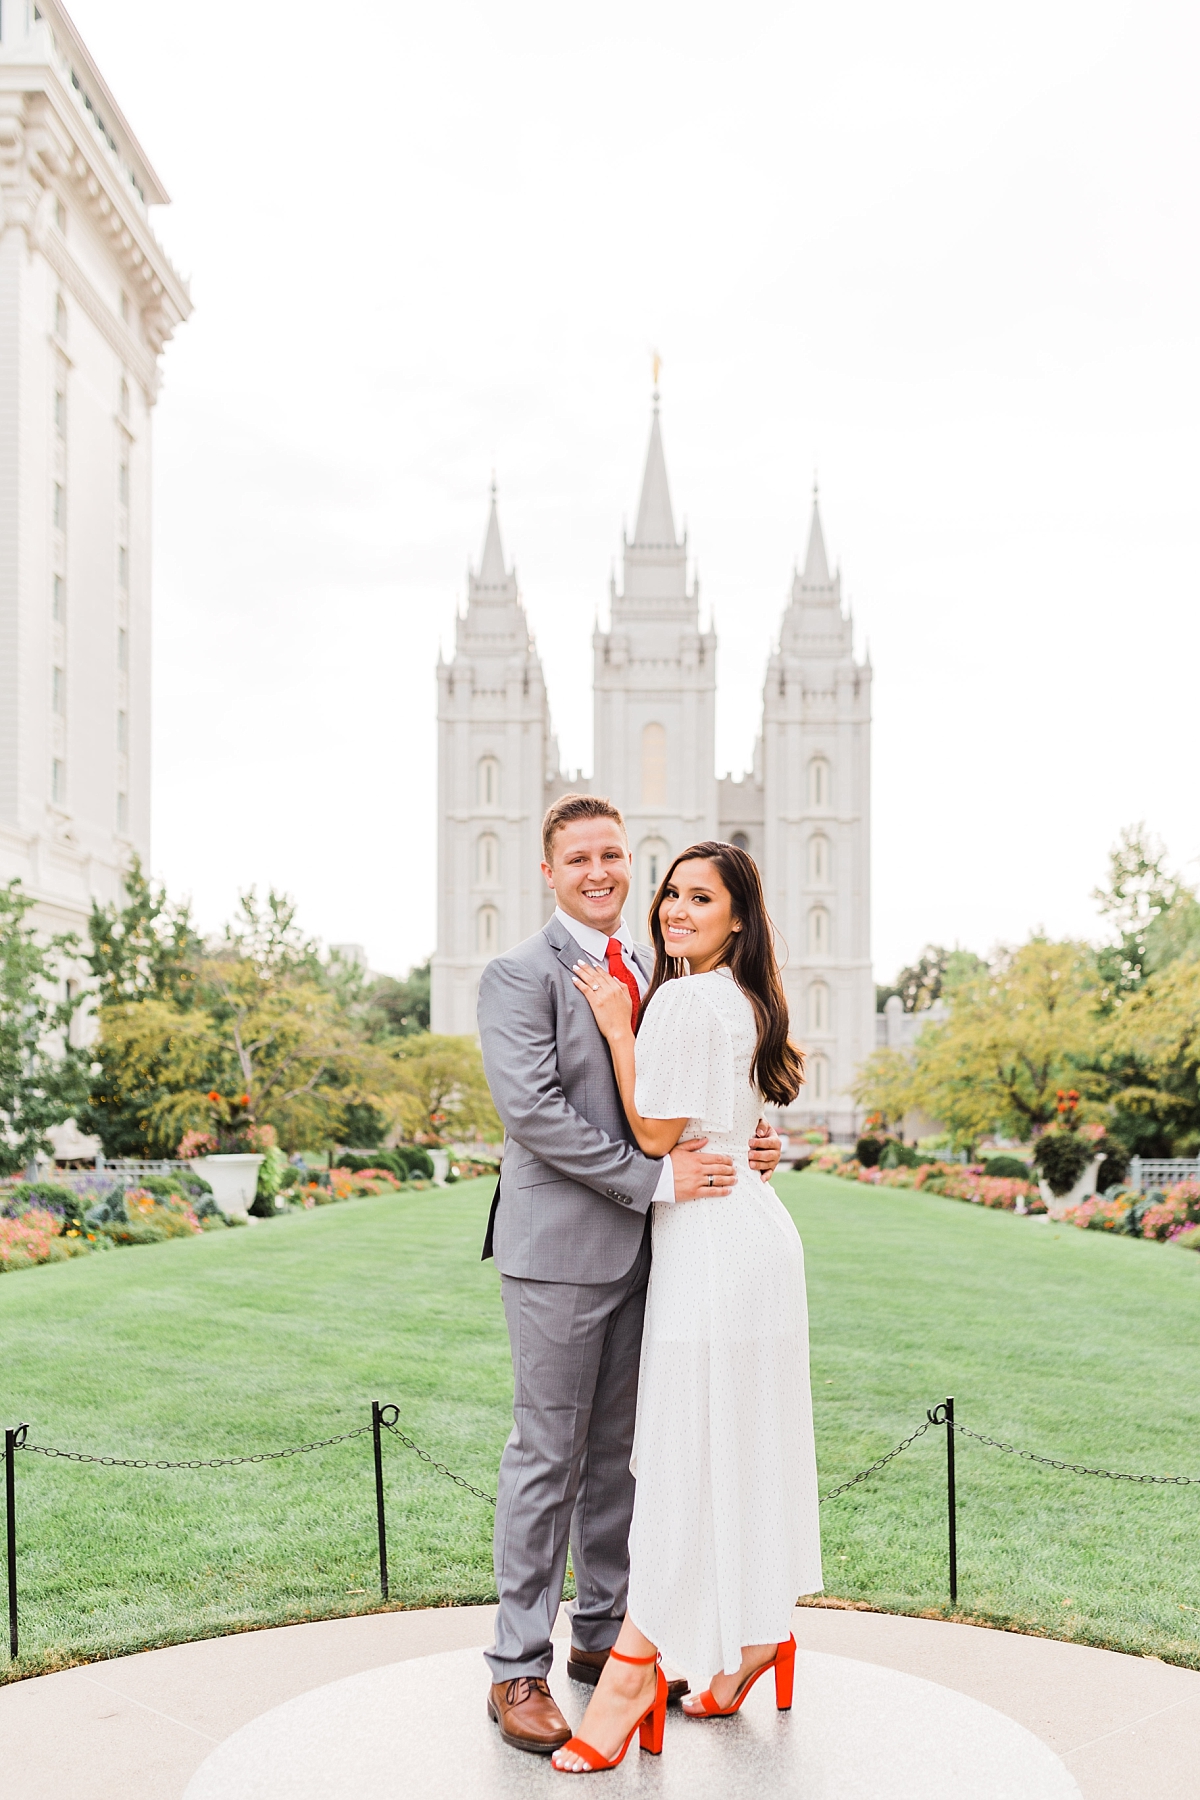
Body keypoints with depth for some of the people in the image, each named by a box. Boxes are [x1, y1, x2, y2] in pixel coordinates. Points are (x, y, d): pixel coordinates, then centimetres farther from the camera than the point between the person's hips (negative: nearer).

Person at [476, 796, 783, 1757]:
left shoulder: (655, 969, 13)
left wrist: (744, 1138, -3)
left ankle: (604, 1634, 30)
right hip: (560, 1246, -7)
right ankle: (519, 1668, 12)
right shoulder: (519, 974, -9)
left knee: (619, 1451, 16)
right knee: (548, 1456, 0)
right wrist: (655, 1177, -21)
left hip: (641, 1244, 7)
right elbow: (532, 1110, -19)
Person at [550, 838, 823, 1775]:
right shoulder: (747, 1001, 13)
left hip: (709, 1239, -10)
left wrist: (618, 1026, -8)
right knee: (746, 1438, 15)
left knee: (685, 1444, -4)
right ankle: (760, 1632, 26)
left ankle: (634, 1666, 4)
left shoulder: (683, 1001, -16)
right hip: (756, 1228, 10)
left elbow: (654, 1134, -14)